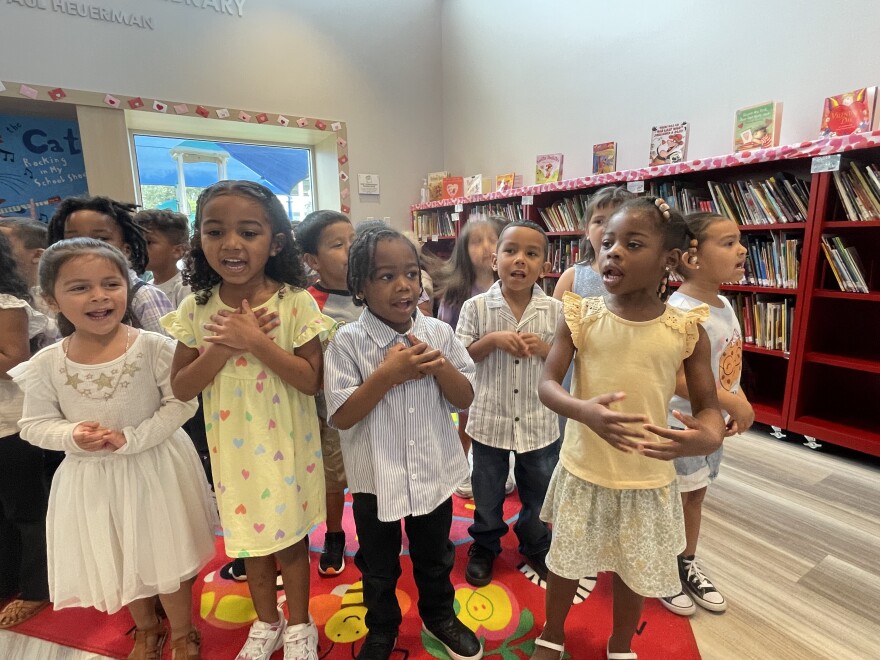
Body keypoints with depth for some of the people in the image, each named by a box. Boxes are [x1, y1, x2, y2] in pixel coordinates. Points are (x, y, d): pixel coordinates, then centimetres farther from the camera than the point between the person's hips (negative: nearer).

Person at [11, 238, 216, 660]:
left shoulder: (153, 347, -17)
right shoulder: (46, 364, -8)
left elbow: (181, 403, -16)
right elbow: (34, 424, 1)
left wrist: (131, 439, -22)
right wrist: (72, 436, -18)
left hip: (155, 468, -3)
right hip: (91, 478, 3)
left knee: (167, 556, 12)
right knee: (120, 562, 22)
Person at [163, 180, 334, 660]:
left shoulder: (295, 301, -16)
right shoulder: (196, 307, -6)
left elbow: (311, 380, -18)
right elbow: (181, 387, -4)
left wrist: (255, 341, -27)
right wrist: (221, 348, -21)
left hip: (284, 443, -3)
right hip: (232, 444, 3)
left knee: (288, 535, 15)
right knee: (249, 533, 21)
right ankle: (266, 621, 47)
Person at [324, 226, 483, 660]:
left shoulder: (438, 333, -8)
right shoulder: (348, 342, -16)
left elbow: (465, 398, -4)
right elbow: (341, 416, -18)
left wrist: (441, 366, -24)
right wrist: (387, 374, -29)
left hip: (434, 473, 2)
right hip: (375, 479, -2)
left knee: (435, 557, 25)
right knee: (378, 566, 22)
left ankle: (439, 616, 53)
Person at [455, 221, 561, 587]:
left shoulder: (556, 310, -6)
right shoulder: (476, 307, -10)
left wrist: (544, 349, -18)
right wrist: (492, 340, -21)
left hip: (539, 422, 2)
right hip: (490, 420, -1)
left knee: (539, 494, 21)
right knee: (487, 492, 19)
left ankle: (536, 546, 48)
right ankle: (484, 545, 45)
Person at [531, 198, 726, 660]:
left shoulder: (686, 329, -9)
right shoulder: (580, 316, -11)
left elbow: (707, 405, -3)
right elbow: (547, 385, -12)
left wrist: (708, 436, -27)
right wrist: (583, 410, -33)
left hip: (648, 479, 1)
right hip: (582, 471, 0)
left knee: (635, 571, 21)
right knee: (565, 561, 19)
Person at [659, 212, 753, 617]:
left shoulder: (724, 304, 4)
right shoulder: (680, 311, -25)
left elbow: (729, 363, 13)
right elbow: (676, 377, -30)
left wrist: (739, 402, 0)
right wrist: (734, 405, -22)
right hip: (681, 424, -9)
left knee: (696, 496, 23)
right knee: (673, 501, 9)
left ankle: (688, 565, 43)